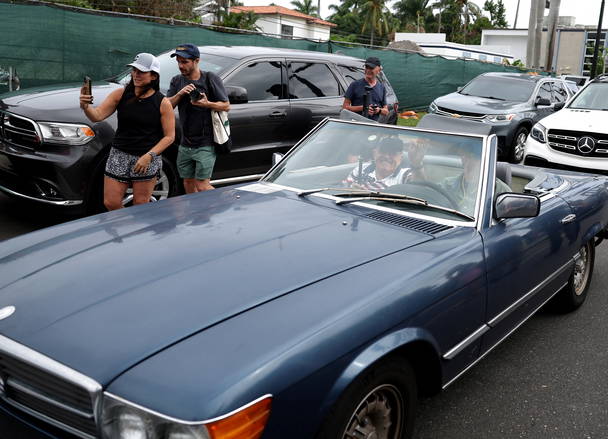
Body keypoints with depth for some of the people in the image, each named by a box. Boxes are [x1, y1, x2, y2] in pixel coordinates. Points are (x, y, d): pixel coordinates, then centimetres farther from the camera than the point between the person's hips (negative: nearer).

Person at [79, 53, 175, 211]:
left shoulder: (163, 103, -5)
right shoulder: (121, 94, 2)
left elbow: (169, 136, -5)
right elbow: (98, 115, -4)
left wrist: (149, 156, -15)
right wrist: (85, 106, -27)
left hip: (148, 159, -3)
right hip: (119, 155, 3)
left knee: (141, 206, 3)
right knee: (111, 203, 1)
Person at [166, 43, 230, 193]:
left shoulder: (210, 79, -4)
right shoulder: (177, 81, 11)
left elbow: (226, 106, -4)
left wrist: (206, 104, -21)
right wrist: (180, 94, -15)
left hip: (205, 145, -6)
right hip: (185, 145, 6)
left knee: (202, 186, -10)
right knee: (188, 184, 13)